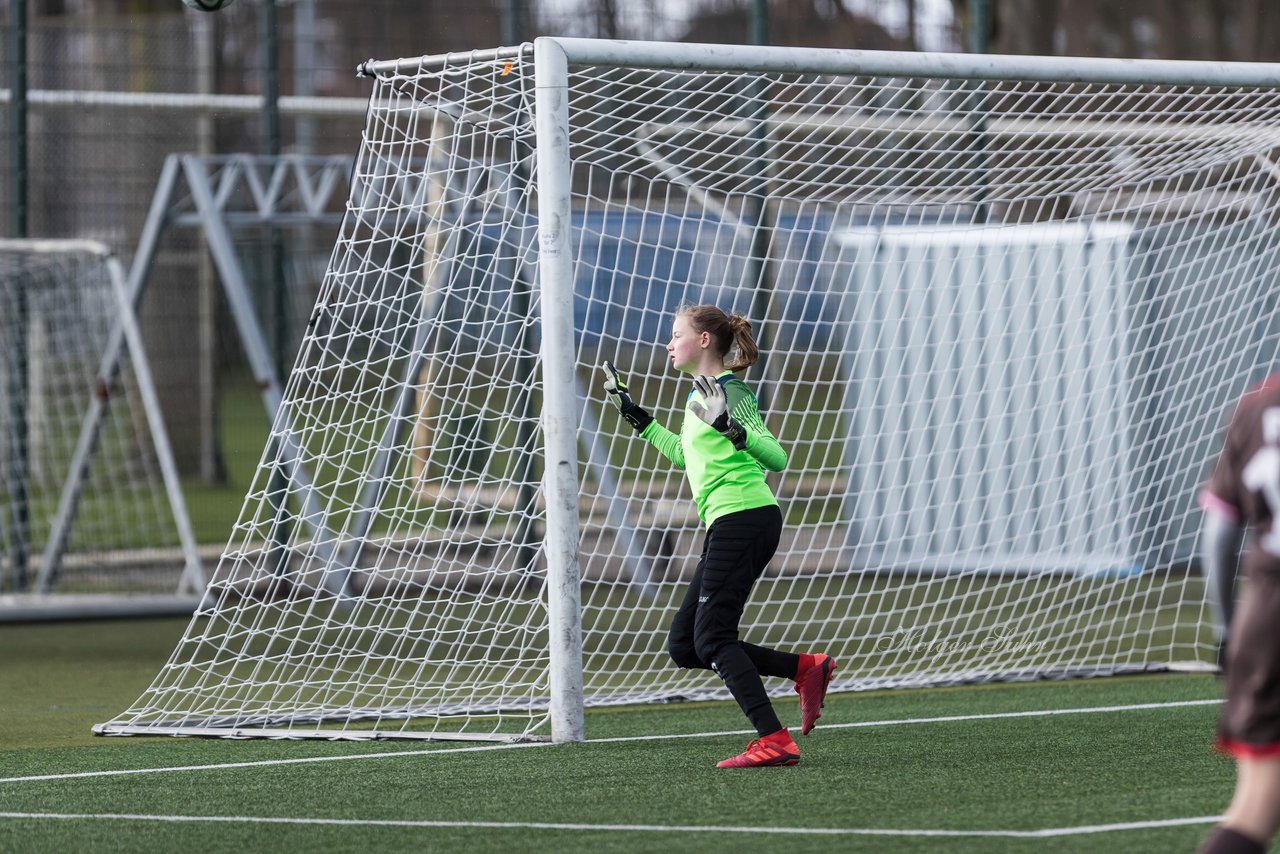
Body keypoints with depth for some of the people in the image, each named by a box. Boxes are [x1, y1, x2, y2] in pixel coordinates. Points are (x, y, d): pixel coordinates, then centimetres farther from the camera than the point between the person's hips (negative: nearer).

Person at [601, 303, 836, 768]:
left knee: (712, 637, -13)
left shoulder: (728, 391, -9)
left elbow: (775, 456, -18)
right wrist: (638, 419, 38)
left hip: (743, 518, -10)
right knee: (684, 645, 7)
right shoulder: (702, 393, 19)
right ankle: (807, 668, 8)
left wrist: (731, 430, -34)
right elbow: (688, 455, 37)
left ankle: (774, 741, -18)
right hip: (728, 524, 10)